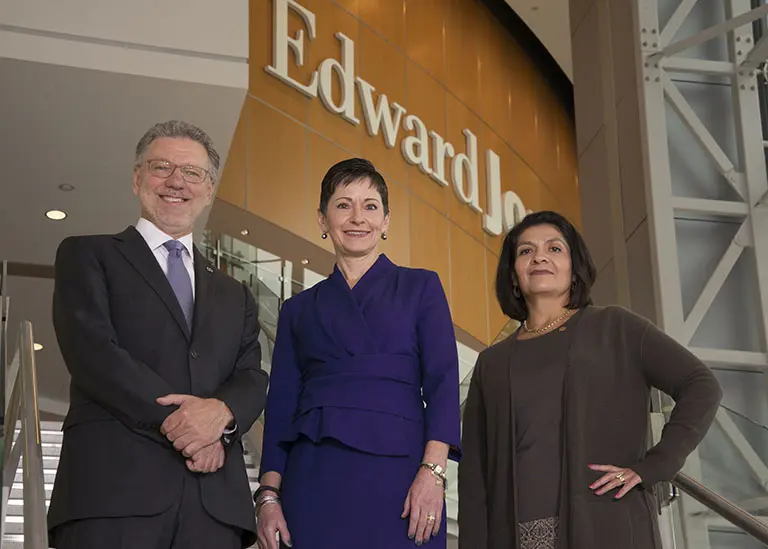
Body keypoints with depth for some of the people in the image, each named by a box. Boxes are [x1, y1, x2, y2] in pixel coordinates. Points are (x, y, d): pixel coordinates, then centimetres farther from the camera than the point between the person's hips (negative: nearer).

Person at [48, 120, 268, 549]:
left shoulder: (234, 297, 26)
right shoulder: (88, 256, 13)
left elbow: (253, 380, 13)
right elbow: (92, 352, -3)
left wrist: (222, 410, -12)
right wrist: (177, 423, -11)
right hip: (112, 492, -3)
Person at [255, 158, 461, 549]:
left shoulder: (421, 288, 11)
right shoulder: (299, 309, 16)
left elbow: (442, 381, 1)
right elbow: (280, 405, 12)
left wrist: (433, 471, -12)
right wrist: (268, 494, 0)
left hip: (397, 474, -1)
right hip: (314, 478, 2)